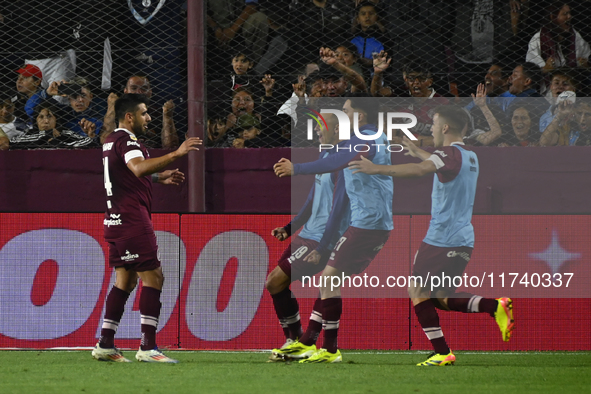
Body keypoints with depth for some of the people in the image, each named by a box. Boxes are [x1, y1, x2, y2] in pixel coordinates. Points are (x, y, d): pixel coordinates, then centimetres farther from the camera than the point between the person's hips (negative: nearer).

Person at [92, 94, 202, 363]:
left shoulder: (111, 141, 18)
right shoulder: (126, 140, -14)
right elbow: (139, 167, -35)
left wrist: (160, 178, 26)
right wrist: (176, 154, -40)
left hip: (116, 219, 10)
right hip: (132, 220, -10)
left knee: (125, 280, 14)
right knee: (153, 277, -9)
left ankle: (105, 345, 11)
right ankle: (148, 347, -13)